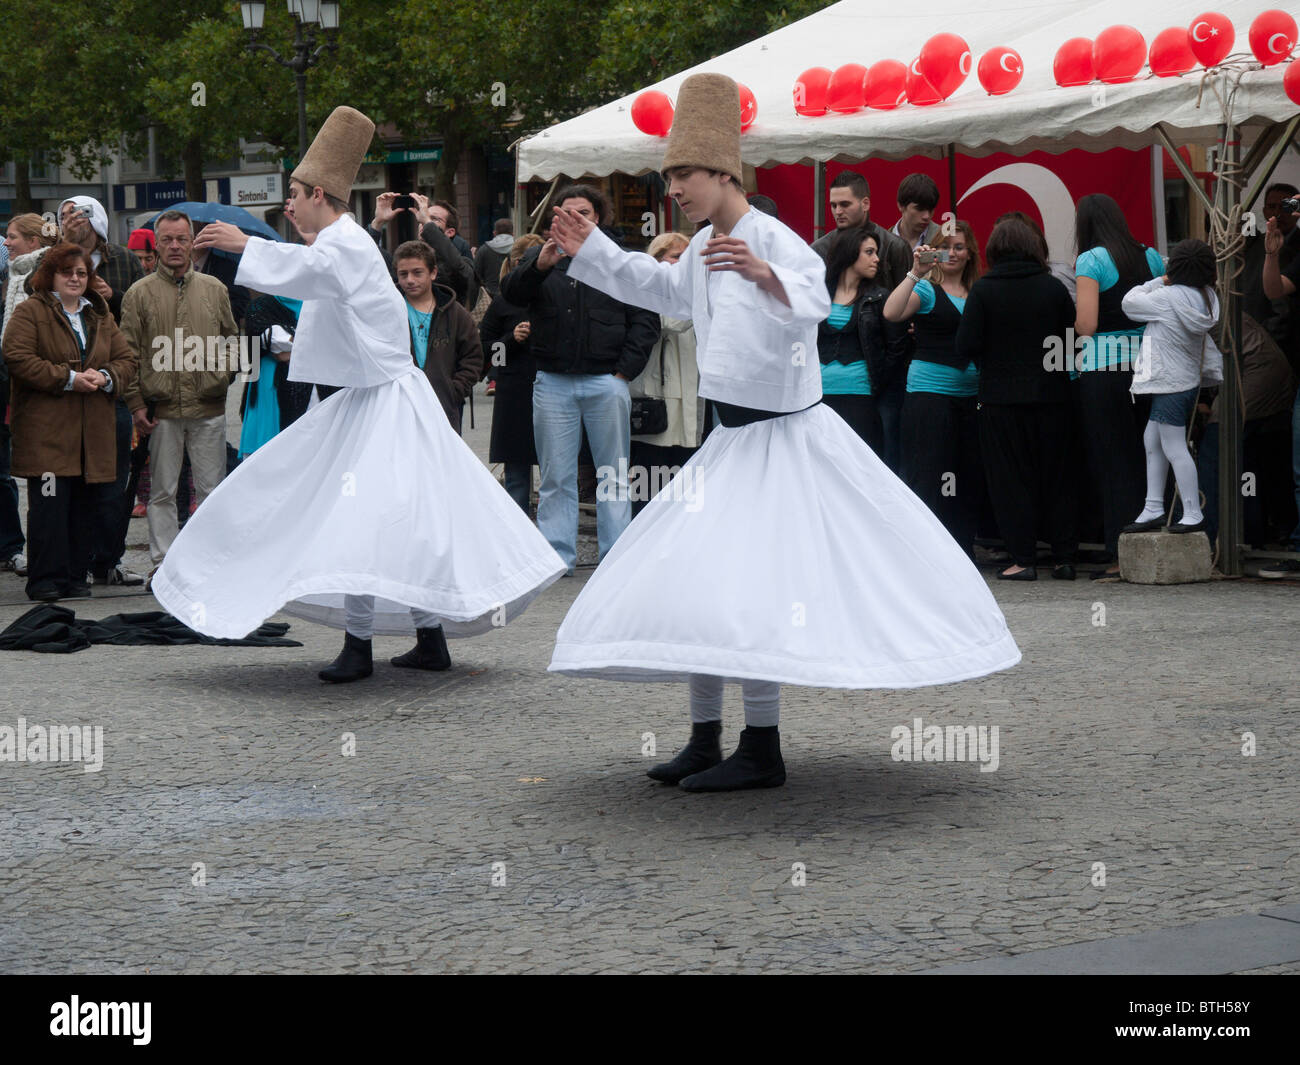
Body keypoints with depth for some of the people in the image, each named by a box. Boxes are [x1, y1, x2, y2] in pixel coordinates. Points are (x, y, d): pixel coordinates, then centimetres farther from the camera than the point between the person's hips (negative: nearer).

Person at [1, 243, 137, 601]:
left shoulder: (100, 316, 18)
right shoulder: (29, 312, 0)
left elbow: (126, 360, 16)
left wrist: (106, 377, -7)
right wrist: (68, 379, -15)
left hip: (93, 432, 5)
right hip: (44, 429, -5)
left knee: (85, 505, 5)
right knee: (49, 503, -8)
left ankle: (75, 576, 13)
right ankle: (46, 580, -3)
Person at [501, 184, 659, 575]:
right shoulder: (540, 259, 10)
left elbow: (645, 320, 5)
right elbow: (511, 292, -8)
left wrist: (625, 370, -4)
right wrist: (539, 265, -27)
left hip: (607, 381, -1)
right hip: (553, 384, 1)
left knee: (613, 475, 3)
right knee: (556, 476, 3)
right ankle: (557, 555, 7)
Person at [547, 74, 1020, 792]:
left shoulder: (772, 239, -16)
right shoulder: (704, 249, 11)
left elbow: (812, 303, -35)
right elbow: (663, 288, 34)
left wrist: (764, 275, -54)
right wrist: (591, 250, 35)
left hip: (785, 438, -9)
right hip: (734, 438, 10)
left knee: (745, 589, -15)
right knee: (688, 581, 9)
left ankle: (762, 751, -8)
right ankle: (705, 742, 16)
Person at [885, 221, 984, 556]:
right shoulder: (926, 289, -2)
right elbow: (891, 313, -20)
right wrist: (915, 273, -24)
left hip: (971, 394, 6)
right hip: (930, 391, -6)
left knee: (968, 477, 7)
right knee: (929, 474, -6)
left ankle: (962, 550, 15)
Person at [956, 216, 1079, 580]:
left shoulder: (983, 290, -7)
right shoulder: (1053, 287, -1)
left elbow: (966, 347, -9)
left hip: (1001, 397, -2)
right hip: (1050, 396, 2)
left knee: (1010, 479, 4)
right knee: (1055, 476, 11)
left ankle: (1023, 559, 1)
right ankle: (1064, 557, 11)